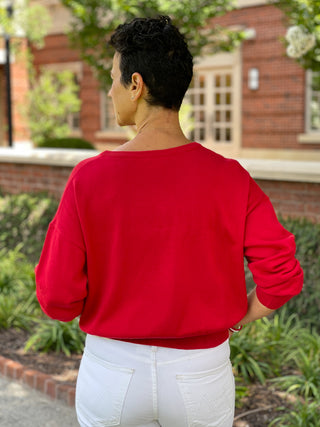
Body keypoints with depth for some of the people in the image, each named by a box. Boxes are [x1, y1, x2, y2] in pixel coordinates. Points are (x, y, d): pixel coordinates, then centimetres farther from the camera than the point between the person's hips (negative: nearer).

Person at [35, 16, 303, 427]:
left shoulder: (89, 178, -16)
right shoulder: (230, 180, -13)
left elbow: (59, 300, -14)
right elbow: (283, 277, -15)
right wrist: (234, 319, 4)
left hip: (113, 373, 0)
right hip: (201, 377, 1)